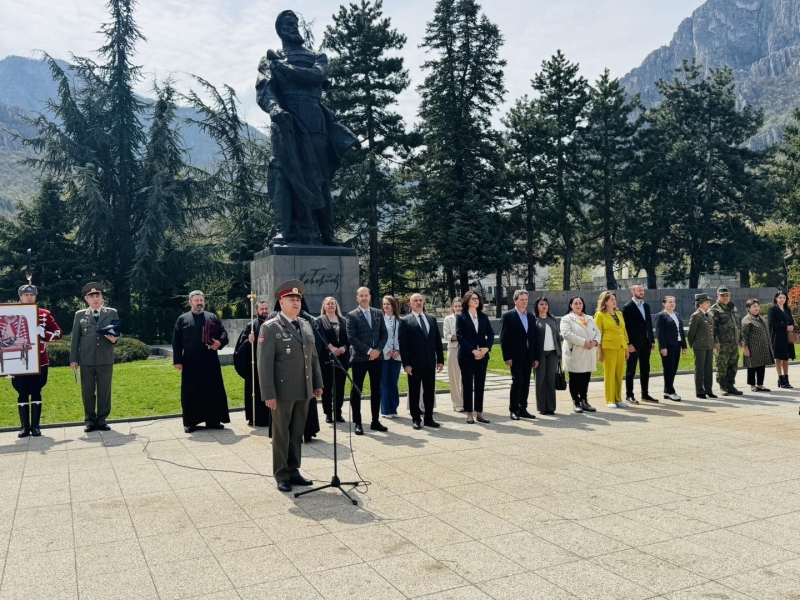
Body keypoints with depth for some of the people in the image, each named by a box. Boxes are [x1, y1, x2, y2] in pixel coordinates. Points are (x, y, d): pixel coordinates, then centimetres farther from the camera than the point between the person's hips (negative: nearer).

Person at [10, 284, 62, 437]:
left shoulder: (45, 314, 4)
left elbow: (58, 333, 1)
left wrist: (41, 332, -16)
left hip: (39, 361, 0)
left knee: (36, 392, 4)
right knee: (22, 393, 4)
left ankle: (35, 426, 9)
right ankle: (25, 427, 12)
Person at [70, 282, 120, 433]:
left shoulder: (112, 313, 9)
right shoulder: (80, 315, 10)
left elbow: (118, 332, 9)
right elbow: (75, 338, 7)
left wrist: (115, 339, -15)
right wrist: (73, 359, 2)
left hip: (105, 359, 0)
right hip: (86, 359, 0)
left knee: (104, 391, 3)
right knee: (88, 391, 5)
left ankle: (101, 420, 13)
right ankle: (90, 421, 14)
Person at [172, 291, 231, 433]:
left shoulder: (213, 317, 10)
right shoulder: (182, 319, 7)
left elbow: (224, 333, 9)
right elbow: (176, 342, 4)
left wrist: (220, 342, -14)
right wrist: (177, 360, -3)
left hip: (210, 361, 1)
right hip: (190, 363, -1)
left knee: (214, 391, 3)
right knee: (190, 392, 3)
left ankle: (213, 420, 13)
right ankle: (190, 422, 12)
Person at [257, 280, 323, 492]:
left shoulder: (306, 325, 11)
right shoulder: (270, 328, -8)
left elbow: (314, 357, 15)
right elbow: (264, 363, -12)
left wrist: (318, 383, 12)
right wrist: (268, 394, -16)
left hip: (304, 390, 6)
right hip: (283, 391, -5)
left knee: (297, 433, 13)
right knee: (281, 434, 7)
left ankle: (293, 470, 25)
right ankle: (281, 475, 18)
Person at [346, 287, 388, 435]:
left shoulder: (378, 313, 10)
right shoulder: (352, 315, -2)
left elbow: (384, 334, 7)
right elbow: (352, 338, -10)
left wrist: (378, 350, -8)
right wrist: (368, 351, -15)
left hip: (377, 357, 4)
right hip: (359, 358, -4)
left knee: (376, 390, 9)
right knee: (356, 391, 0)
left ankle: (375, 421, 18)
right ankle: (357, 423, 8)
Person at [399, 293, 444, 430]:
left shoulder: (432, 319, 11)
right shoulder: (405, 321, -3)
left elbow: (438, 341, 12)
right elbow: (403, 344, -7)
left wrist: (440, 360, 6)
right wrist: (406, 364, -13)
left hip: (430, 362, 4)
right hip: (414, 363, -4)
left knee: (430, 391, 8)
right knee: (414, 392, 5)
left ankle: (429, 418, 18)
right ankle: (416, 419, 14)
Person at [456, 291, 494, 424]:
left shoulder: (483, 317, 11)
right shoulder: (461, 317, -1)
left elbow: (491, 334, 7)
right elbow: (460, 337, -9)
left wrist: (486, 348, -11)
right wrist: (473, 351, -16)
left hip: (482, 355, 4)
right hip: (467, 355, -4)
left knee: (480, 384, 6)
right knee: (467, 385, 1)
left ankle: (479, 413, 12)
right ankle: (469, 414, 7)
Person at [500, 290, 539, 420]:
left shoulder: (531, 316, 13)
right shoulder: (508, 316, -4)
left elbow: (534, 337, 13)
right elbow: (504, 338, -8)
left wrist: (536, 357, 10)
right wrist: (507, 357, -13)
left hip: (528, 356, 5)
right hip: (515, 356, -5)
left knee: (526, 383, 7)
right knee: (517, 381, -8)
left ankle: (523, 409, 14)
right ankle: (513, 410, 1)